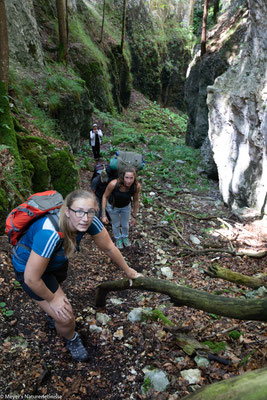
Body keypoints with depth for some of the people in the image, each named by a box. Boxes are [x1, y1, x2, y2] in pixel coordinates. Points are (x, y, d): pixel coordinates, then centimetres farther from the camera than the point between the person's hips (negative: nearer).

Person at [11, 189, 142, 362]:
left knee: (58, 295, 34)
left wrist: (128, 271, 0)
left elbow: (109, 247, -11)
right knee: (65, 318, -4)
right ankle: (71, 339, 32)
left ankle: (52, 314, 69)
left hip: (56, 262, 6)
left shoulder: (89, 221, -28)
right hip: (29, 267, -5)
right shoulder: (50, 234, -45)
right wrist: (51, 299, -18)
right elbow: (31, 278, -35)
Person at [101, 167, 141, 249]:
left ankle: (125, 237, 58)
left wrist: (134, 216, -2)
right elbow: (105, 196, -21)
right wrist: (103, 215, -21)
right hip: (112, 206, -2)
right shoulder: (114, 184, -40)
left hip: (126, 206, 2)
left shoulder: (137, 186, -32)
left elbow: (135, 201, -13)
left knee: (125, 225, 23)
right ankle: (118, 238, 55)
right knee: (116, 224, 22)